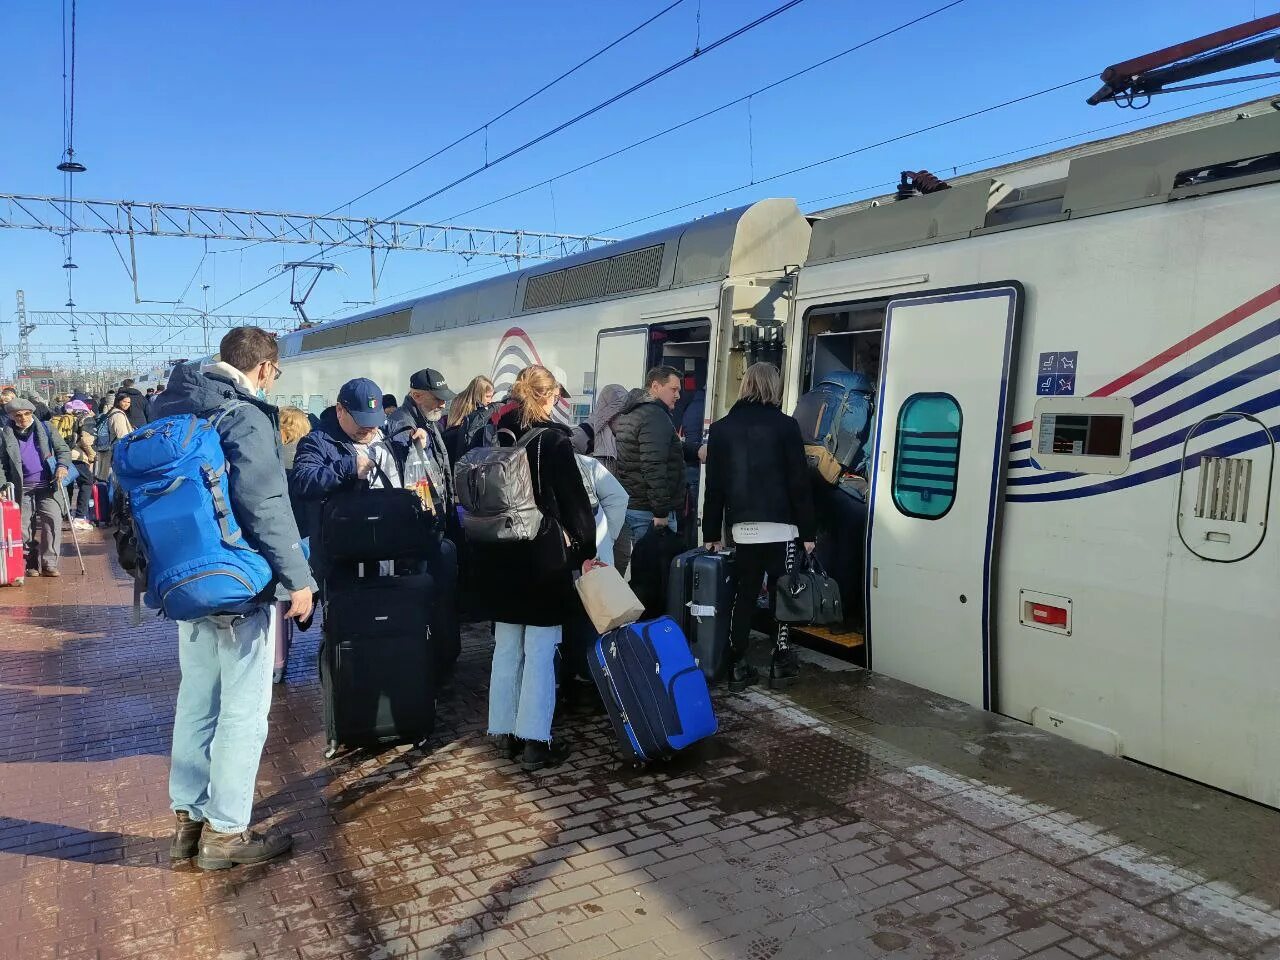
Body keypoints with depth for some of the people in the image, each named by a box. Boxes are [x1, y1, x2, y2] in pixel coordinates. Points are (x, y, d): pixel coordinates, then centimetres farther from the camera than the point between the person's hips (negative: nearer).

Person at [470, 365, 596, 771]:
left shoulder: (497, 437, 6)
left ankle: (510, 733, 21)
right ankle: (534, 741, 4)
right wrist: (586, 549, -2)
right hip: (543, 555, -6)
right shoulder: (553, 439, -10)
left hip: (500, 555, 6)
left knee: (507, 647, 13)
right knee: (540, 650, 0)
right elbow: (573, 498, -10)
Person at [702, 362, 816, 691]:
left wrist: (711, 532, 11)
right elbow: (799, 483, -5)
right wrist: (807, 531, 0)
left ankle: (737, 665, 9)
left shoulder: (721, 428, 7)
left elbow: (714, 486, 8)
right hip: (779, 524, -3)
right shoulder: (785, 425, -4)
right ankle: (782, 658, 13)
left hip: (742, 526, 4)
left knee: (744, 593, 10)